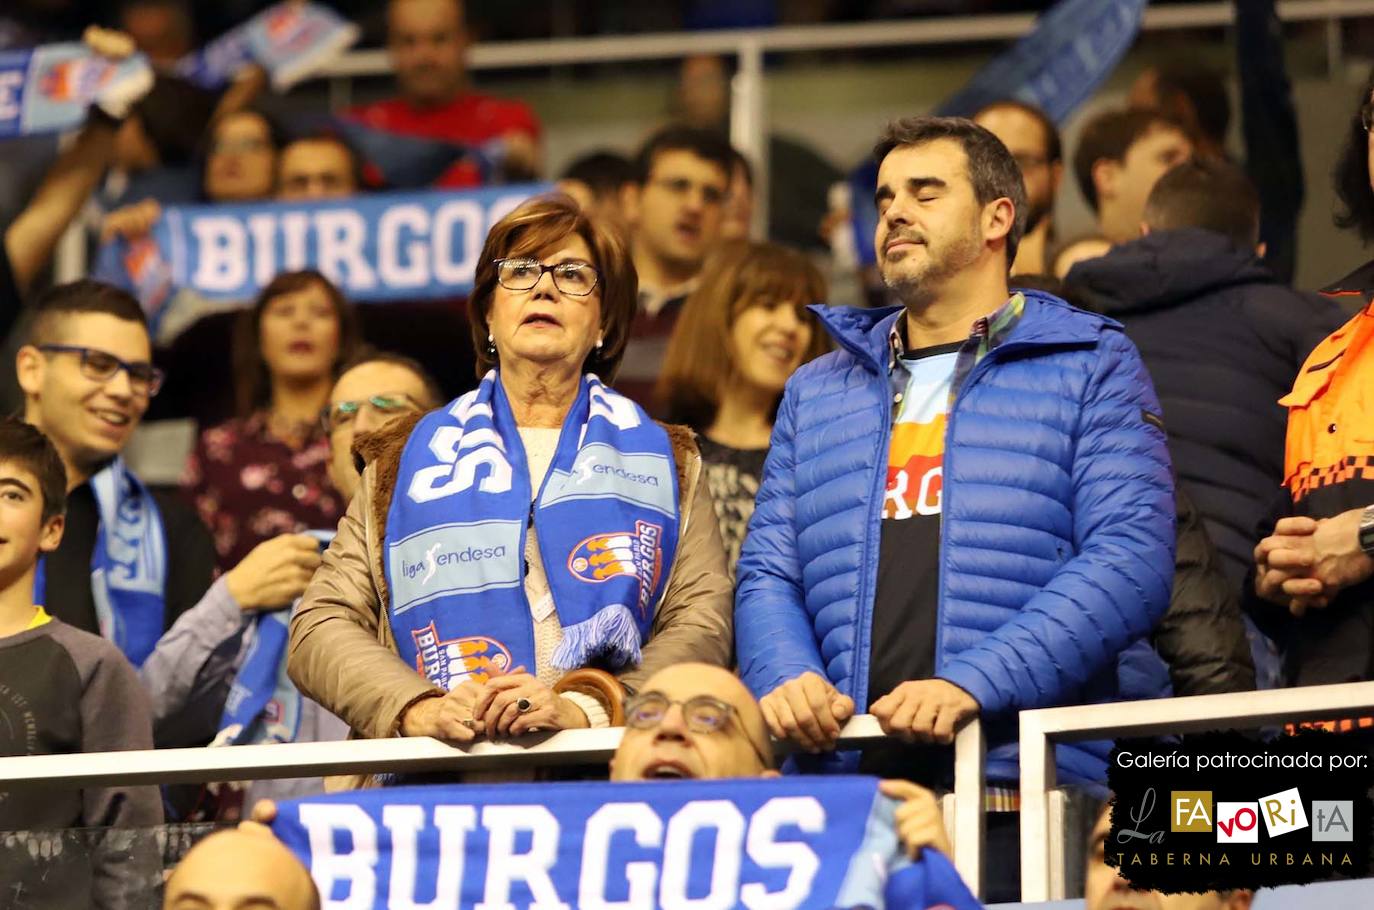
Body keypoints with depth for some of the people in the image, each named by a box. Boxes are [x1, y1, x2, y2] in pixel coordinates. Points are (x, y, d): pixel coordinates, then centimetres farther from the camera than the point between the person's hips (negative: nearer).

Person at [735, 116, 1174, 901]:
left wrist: (972, 685, -18)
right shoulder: (818, 392, 22)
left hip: (1034, 792, -3)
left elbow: (1131, 557, -5)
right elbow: (767, 574, 17)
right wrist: (787, 679, -7)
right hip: (847, 793, 4)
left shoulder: (1091, 366, 8)